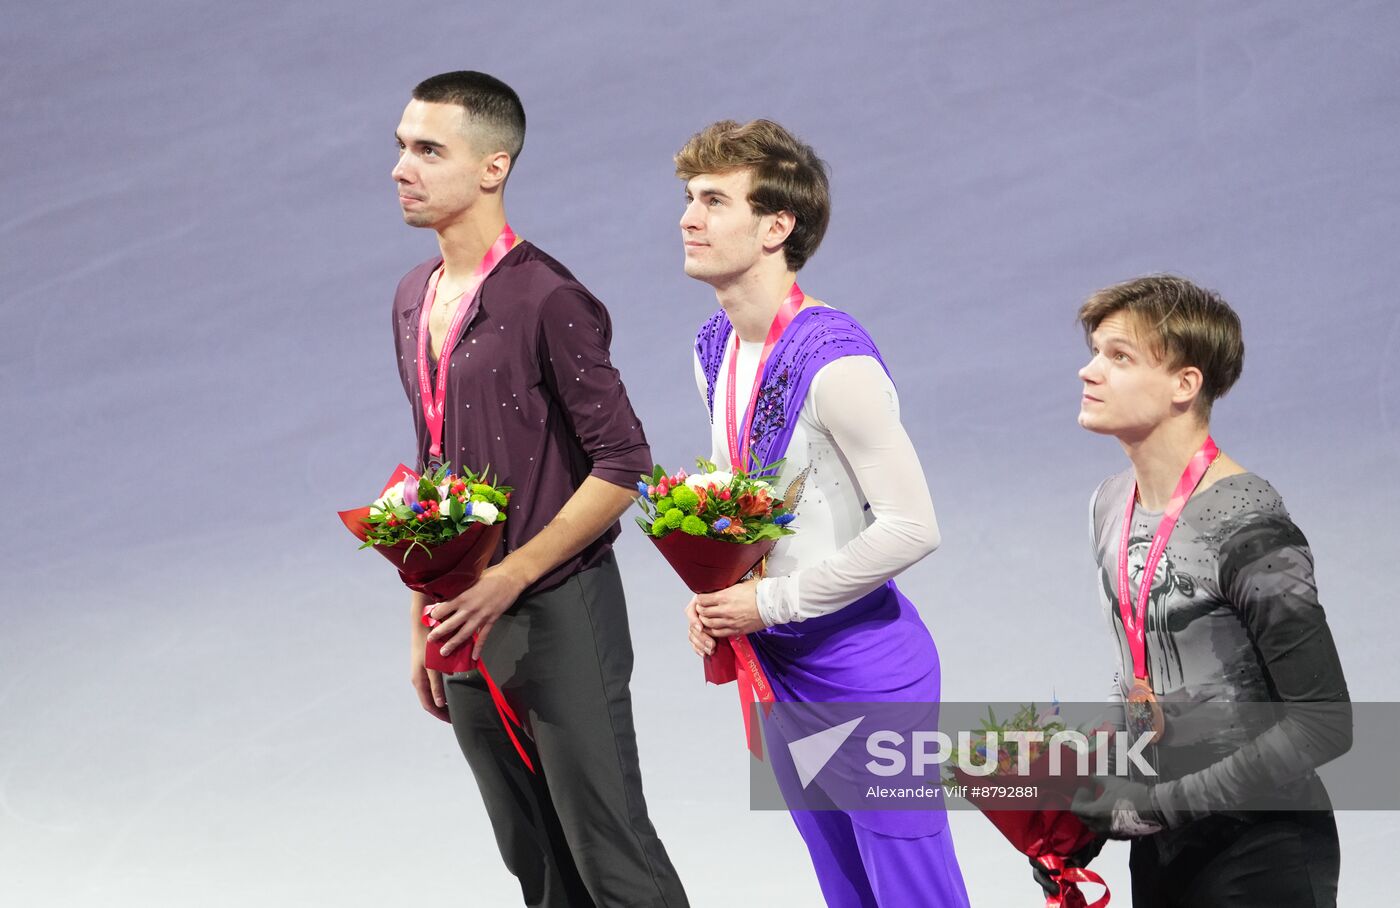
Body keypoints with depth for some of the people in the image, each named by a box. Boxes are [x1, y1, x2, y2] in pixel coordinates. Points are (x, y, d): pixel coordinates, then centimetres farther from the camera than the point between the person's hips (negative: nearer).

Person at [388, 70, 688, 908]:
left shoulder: (548, 301, -15)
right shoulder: (415, 302, 10)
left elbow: (622, 465, -16)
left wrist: (511, 576, -20)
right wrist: (424, 623, 17)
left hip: (558, 615, -8)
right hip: (468, 623, 8)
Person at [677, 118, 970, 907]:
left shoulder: (833, 362, -22)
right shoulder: (715, 348, 5)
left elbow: (910, 528, -25)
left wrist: (773, 602, -18)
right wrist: (711, 591, 1)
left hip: (864, 662, -9)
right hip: (779, 663, 9)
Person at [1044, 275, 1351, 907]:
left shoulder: (1246, 528, -19)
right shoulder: (1112, 504, 5)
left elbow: (1324, 723, -20)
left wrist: (1164, 803, -20)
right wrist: (1092, 808, 4)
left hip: (1262, 854, -7)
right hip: (1160, 852, 7)